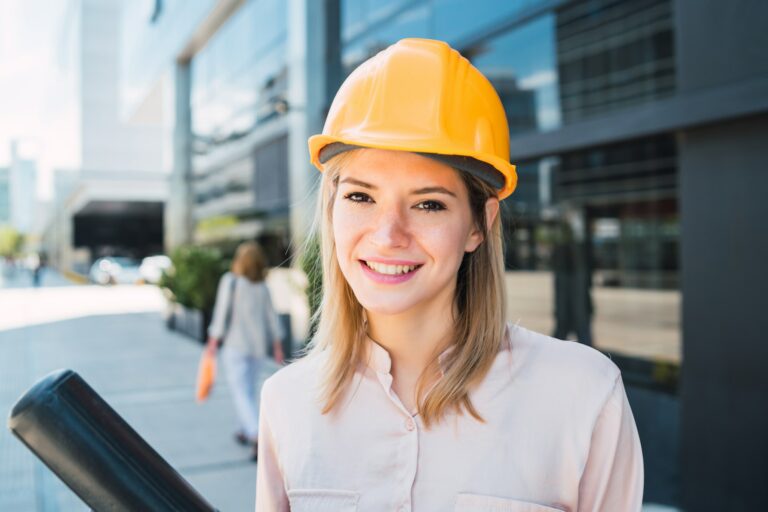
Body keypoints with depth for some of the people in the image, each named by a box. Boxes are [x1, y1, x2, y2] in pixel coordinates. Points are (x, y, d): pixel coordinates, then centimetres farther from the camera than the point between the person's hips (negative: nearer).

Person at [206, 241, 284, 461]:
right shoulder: (263, 288, 3)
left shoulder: (230, 281, -8)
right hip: (258, 346, 5)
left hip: (235, 346, -4)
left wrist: (214, 340, -2)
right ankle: (246, 431, 32)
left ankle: (257, 436, -20)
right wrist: (277, 346, 14)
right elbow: (272, 319, 6)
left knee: (241, 393, -5)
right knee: (250, 389, 19)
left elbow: (222, 312, -10)